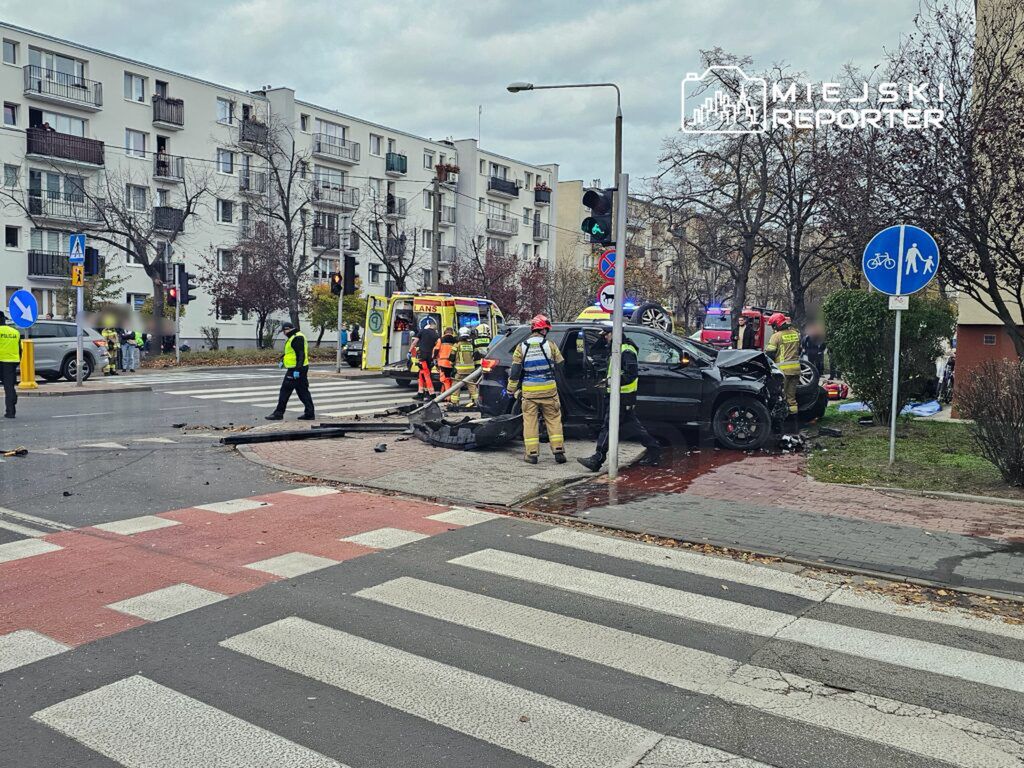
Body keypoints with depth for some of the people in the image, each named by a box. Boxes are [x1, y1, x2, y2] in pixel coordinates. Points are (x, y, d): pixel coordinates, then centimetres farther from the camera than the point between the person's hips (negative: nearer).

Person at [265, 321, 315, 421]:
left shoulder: (297, 338, -16)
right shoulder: (294, 337, 18)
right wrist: (283, 360, 25)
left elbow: (301, 355, -23)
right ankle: (309, 413, 11)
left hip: (296, 370, -11)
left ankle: (278, 413, 1)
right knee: (303, 391, 10)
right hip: (297, 369, 11)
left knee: (285, 390, -5)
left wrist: (297, 370, -26)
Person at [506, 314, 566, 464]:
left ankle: (532, 454, 4)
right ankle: (558, 451, 7)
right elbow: (560, 366, 9)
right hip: (549, 389, 0)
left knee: (530, 420, 5)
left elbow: (515, 370, 1)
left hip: (529, 391, 0)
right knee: (554, 419, 8)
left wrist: (511, 389, 9)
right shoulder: (549, 345, 0)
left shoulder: (521, 347, 2)